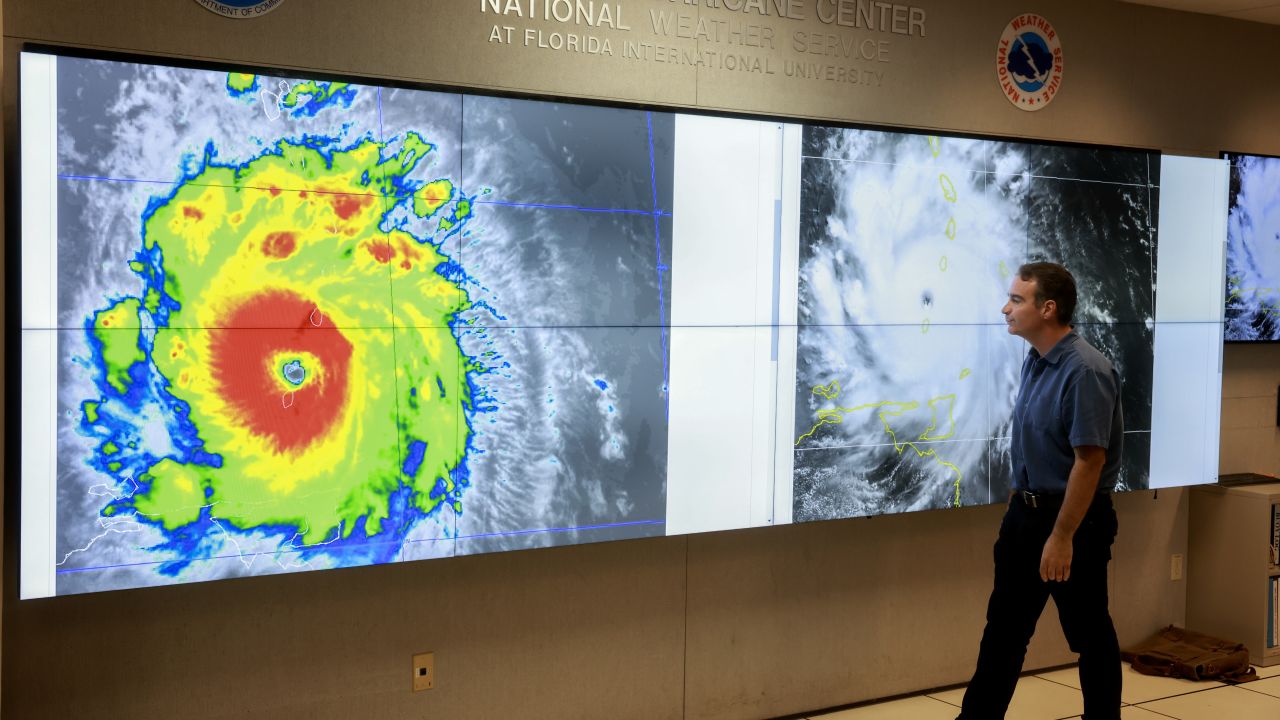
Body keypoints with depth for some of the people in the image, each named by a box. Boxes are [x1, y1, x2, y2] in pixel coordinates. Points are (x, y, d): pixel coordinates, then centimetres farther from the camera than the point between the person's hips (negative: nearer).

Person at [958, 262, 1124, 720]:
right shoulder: (1034, 361, 5)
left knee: (1089, 634, 8)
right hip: (1025, 511, 8)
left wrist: (1062, 538, -21)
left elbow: (1089, 462, -23)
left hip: (1074, 516, -8)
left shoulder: (1085, 372, -22)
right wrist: (1018, 508, 17)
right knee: (1003, 629, 13)